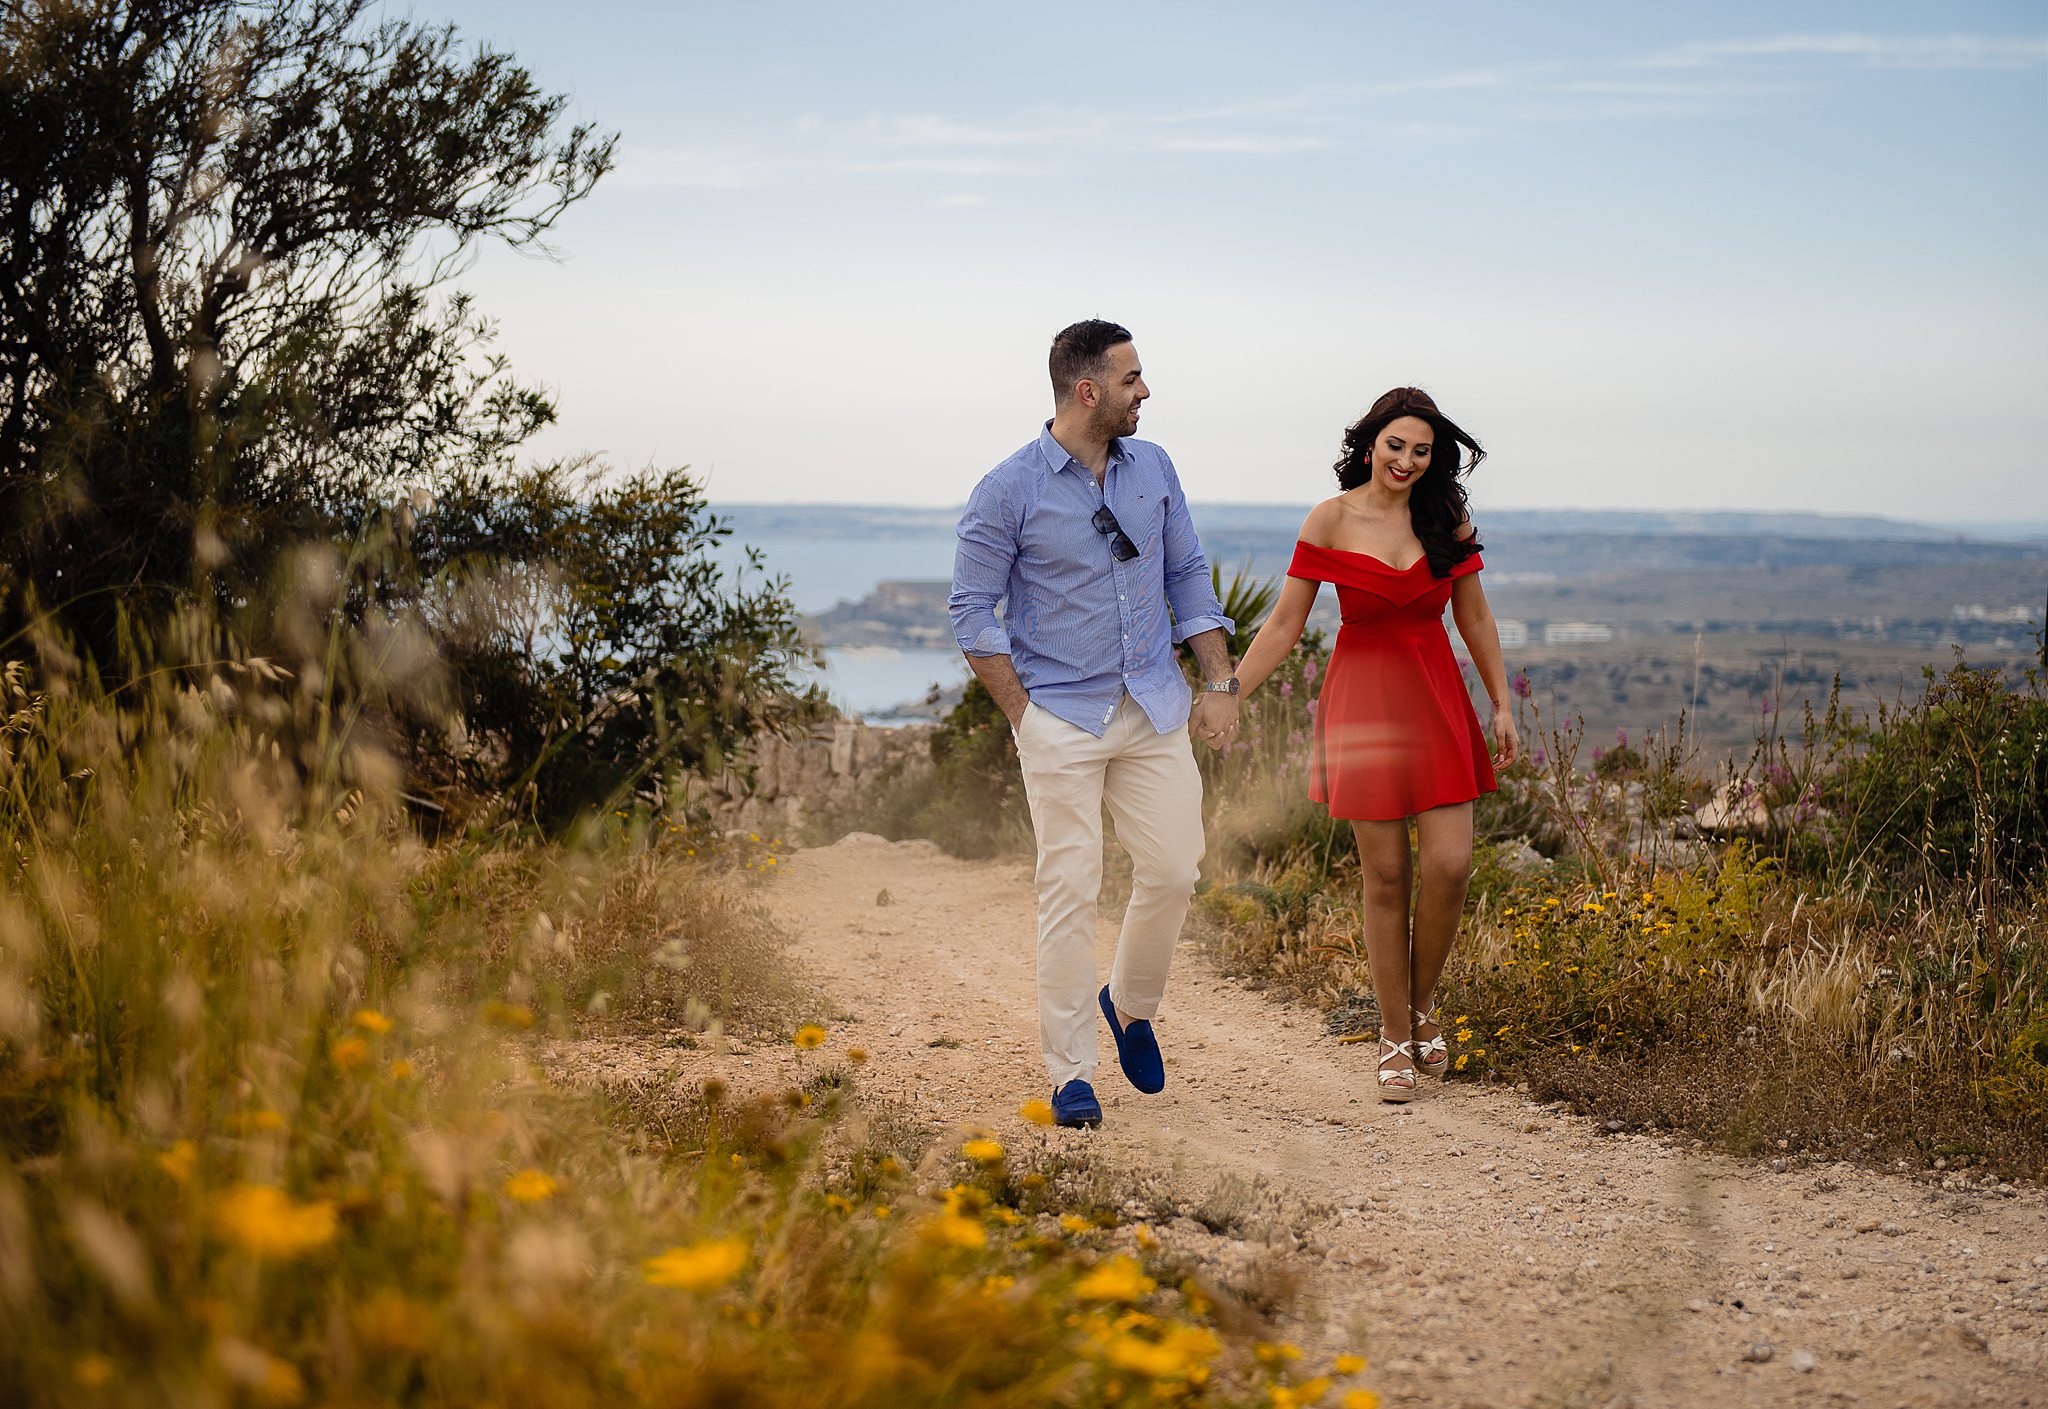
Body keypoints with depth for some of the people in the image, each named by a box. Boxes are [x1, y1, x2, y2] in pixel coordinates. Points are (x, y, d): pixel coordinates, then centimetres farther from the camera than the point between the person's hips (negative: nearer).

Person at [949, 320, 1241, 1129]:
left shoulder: (1153, 468, 7)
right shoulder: (1010, 489, -8)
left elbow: (1188, 576, 14)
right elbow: (971, 609, -4)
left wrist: (1220, 683, 6)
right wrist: (1021, 713, -8)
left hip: (1154, 710, 5)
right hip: (1062, 718, -4)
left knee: (1173, 869, 4)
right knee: (1070, 892, -4)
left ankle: (1131, 1004, 31)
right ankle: (1070, 1073, 6)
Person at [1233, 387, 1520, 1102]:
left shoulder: (1447, 517, 4)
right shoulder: (1331, 519, -3)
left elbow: (1475, 618, 12)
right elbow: (1284, 624, 0)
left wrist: (1502, 706, 10)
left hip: (1437, 699, 2)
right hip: (1364, 700, -2)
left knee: (1450, 863, -8)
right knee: (1386, 875, -1)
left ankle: (1423, 1004, 18)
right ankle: (1394, 1036, 13)